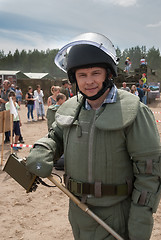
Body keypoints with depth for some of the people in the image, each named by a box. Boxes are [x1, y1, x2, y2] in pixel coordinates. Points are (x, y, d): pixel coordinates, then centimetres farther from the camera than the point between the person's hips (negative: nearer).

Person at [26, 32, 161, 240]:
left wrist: (141, 218, -16)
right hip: (77, 209, 6)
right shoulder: (69, 108, 1)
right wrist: (41, 151, -7)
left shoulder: (133, 112, -17)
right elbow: (56, 136, 16)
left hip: (115, 214, -6)